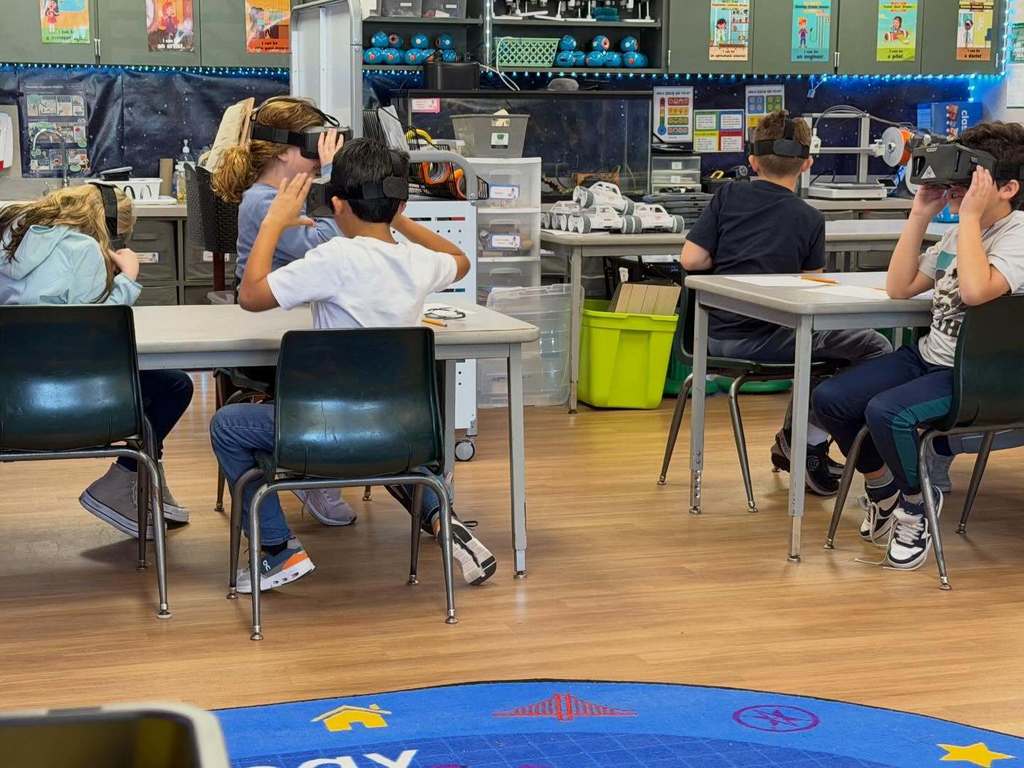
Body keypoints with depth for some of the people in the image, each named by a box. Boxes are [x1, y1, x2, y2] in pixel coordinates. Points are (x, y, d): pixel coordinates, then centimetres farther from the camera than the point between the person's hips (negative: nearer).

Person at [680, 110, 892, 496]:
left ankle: (793, 440, 31)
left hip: (718, 336, 6)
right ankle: (809, 443, 4)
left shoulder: (728, 196, 4)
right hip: (764, 339, -6)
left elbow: (691, 259, -2)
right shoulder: (810, 219, -1)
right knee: (875, 349, 1)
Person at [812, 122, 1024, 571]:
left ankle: (917, 507, -4)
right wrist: (920, 215, 4)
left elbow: (976, 290, -32)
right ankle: (883, 491, 18)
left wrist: (970, 216, -23)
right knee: (829, 398, -3)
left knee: (886, 413, -32)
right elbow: (899, 287, 9)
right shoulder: (959, 233, 13)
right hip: (928, 357, 9)